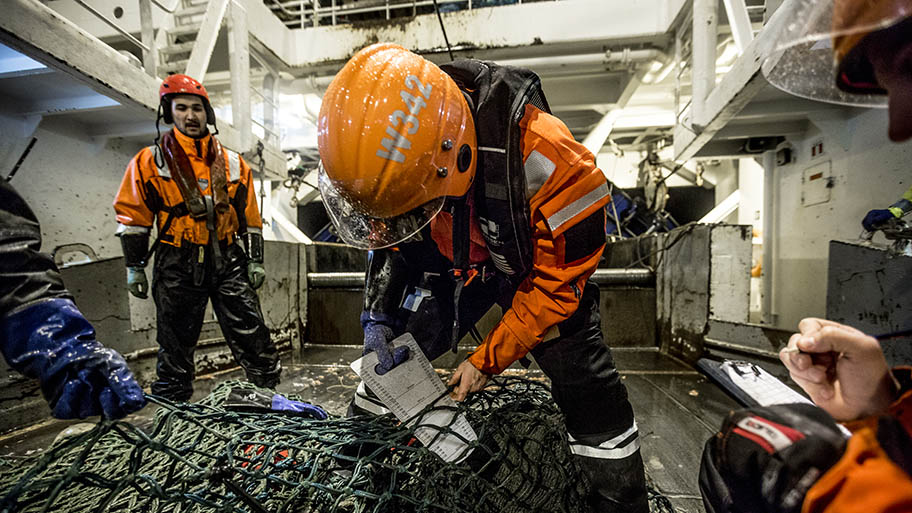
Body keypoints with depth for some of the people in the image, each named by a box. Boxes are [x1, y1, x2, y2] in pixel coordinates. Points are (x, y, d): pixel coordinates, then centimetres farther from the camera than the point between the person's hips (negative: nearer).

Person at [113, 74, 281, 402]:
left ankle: (270, 394, 14)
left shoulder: (232, 163, 9)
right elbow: (132, 217, 5)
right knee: (176, 343, 10)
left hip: (227, 261, 1)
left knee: (251, 334, 1)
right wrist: (134, 267, 2)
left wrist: (256, 260, 6)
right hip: (178, 267, -1)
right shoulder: (151, 161, 4)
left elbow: (250, 217, 10)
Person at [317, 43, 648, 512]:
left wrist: (488, 360, -18)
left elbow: (561, 276, -24)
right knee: (388, 360, 3)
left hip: (538, 264, -3)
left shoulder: (541, 153, -36)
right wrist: (377, 313, -13)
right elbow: (387, 236, -2)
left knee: (588, 388, -8)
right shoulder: (394, 146, -20)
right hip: (451, 262, 4)